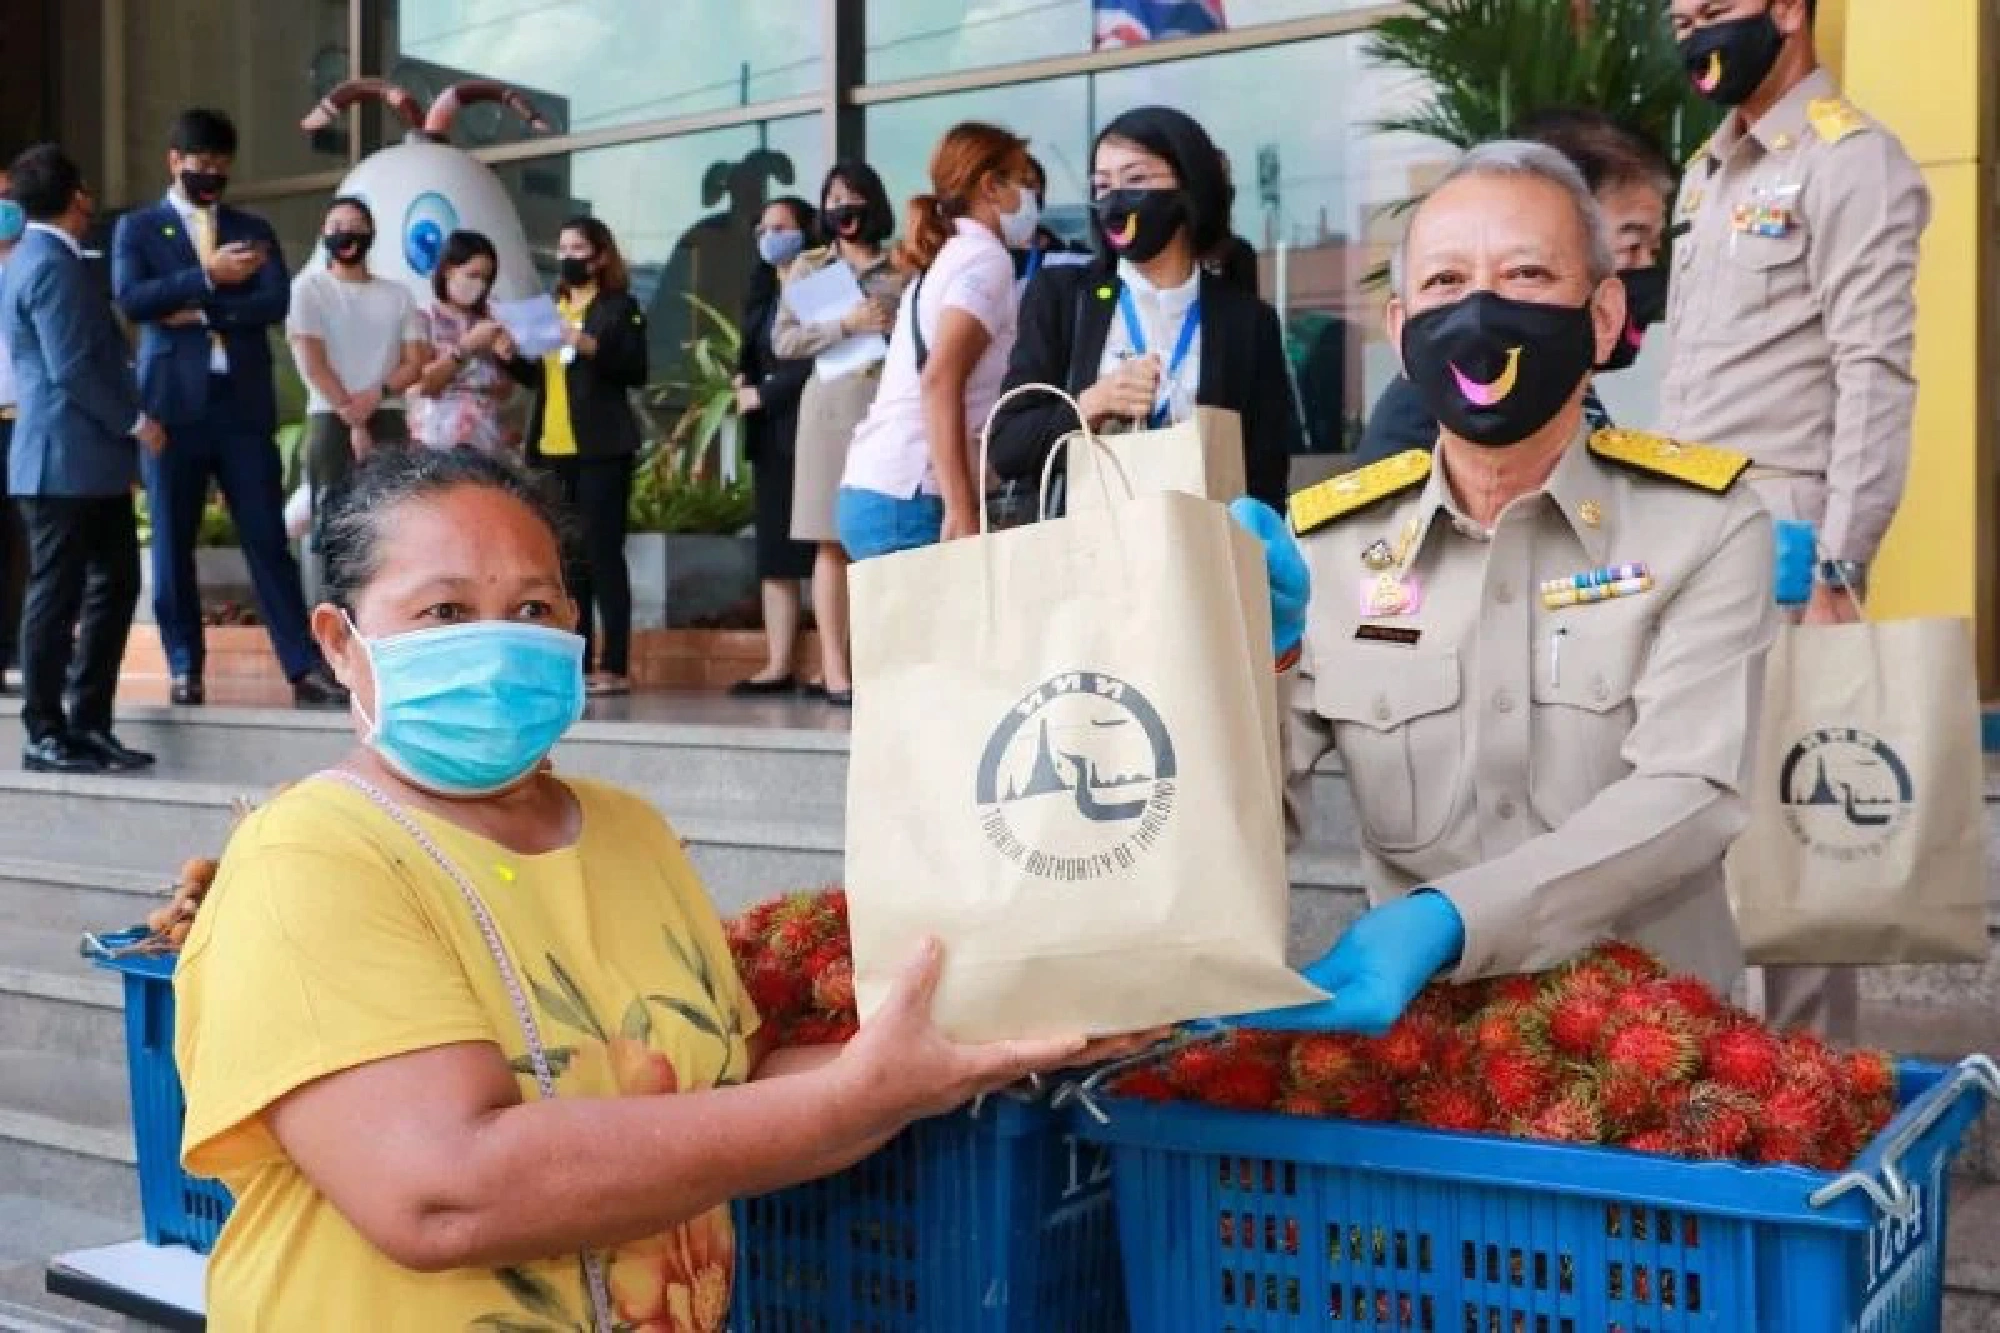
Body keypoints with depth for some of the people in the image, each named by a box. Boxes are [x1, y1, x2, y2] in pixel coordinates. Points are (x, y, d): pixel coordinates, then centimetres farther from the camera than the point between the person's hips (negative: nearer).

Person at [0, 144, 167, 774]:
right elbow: (71, 369, -20)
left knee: (114, 586, 11)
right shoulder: (52, 265, -14)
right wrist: (135, 422, -12)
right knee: (57, 596, -2)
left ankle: (88, 724, 17)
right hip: (65, 459, -10)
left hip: (90, 458, 10)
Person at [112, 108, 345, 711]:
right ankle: (185, 670, 11)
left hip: (244, 403, 1)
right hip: (173, 403, -1)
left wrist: (201, 312, -10)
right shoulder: (137, 227, 9)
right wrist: (207, 276, -13)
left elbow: (276, 302, -1)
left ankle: (305, 668, -3)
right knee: (173, 544, 2)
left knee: (268, 539, -1)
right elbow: (130, 299, -8)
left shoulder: (253, 230, 15)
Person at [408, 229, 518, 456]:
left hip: (487, 439, 4)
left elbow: (505, 392, 15)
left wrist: (506, 359, -4)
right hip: (439, 439, -4)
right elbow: (423, 384, -8)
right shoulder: (424, 321, 2)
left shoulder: (488, 324, 14)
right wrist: (466, 347, -11)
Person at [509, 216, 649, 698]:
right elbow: (536, 377, 19)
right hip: (552, 447, 6)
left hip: (600, 448, -6)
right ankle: (576, 662, 11)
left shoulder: (620, 306, 0)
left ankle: (614, 666, -6)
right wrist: (510, 355, 1)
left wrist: (591, 347, -21)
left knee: (602, 552, -8)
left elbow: (636, 373, -10)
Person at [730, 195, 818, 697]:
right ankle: (779, 666, 5)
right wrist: (744, 381, 2)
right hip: (770, 434, 8)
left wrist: (764, 394, -9)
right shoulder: (763, 291, 20)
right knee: (775, 553, 4)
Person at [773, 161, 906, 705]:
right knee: (834, 542, -4)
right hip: (832, 406, 0)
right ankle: (835, 670, -4)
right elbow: (783, 340, 4)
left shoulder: (902, 269, 13)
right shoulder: (809, 268, 14)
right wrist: (845, 325, -6)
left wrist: (896, 333, -8)